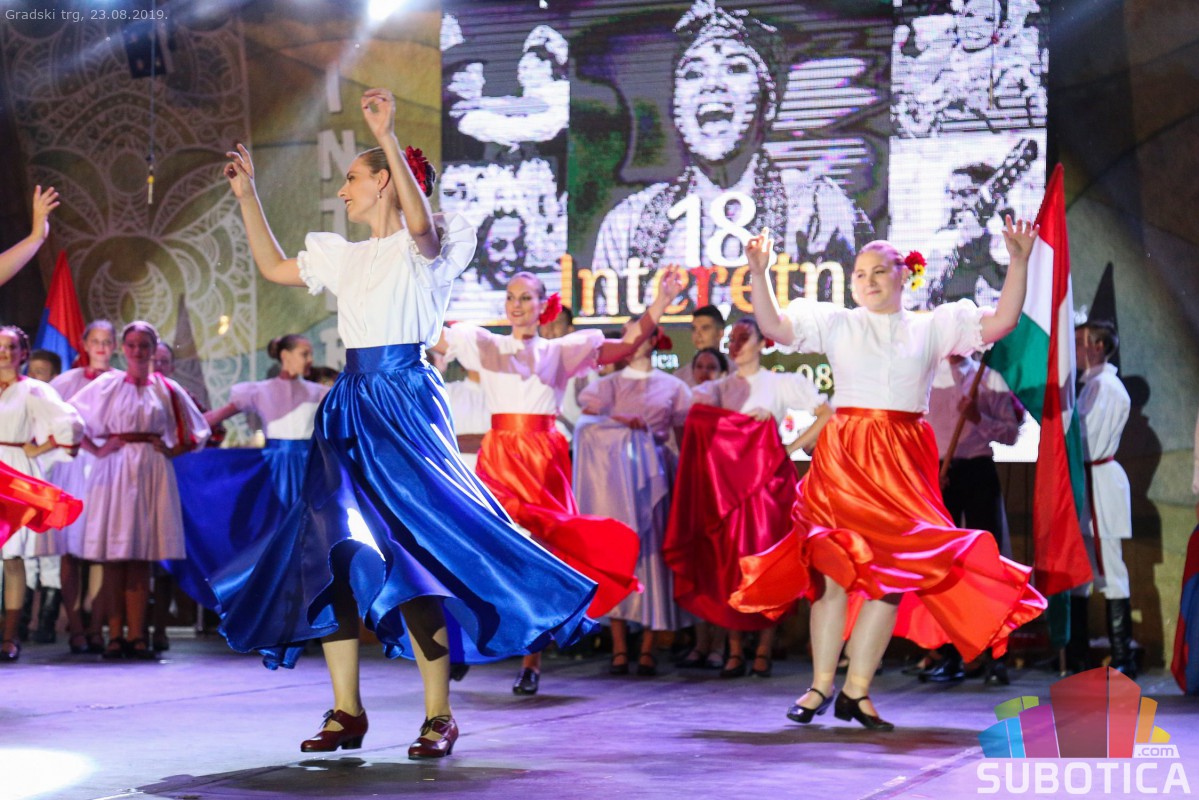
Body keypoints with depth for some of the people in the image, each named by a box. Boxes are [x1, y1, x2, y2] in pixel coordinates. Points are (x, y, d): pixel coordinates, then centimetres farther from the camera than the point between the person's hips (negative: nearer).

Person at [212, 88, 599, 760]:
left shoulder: (423, 250, -3)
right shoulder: (346, 256, 19)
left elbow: (421, 225, -27)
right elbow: (273, 267, 30)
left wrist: (389, 137, -33)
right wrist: (247, 194, 26)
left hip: (405, 405, -7)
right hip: (350, 412, 7)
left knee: (412, 554, -12)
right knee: (331, 552, 0)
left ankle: (440, 716, -7)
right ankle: (347, 711, 5)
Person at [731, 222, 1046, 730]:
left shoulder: (933, 328, 12)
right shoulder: (837, 324, 9)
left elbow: (1000, 322, 4)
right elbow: (774, 326, -2)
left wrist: (1019, 262, -6)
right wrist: (759, 273, -16)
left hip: (903, 461, 2)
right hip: (844, 456, -2)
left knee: (894, 571, -3)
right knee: (835, 570, -7)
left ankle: (857, 692, 3)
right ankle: (821, 686, 0)